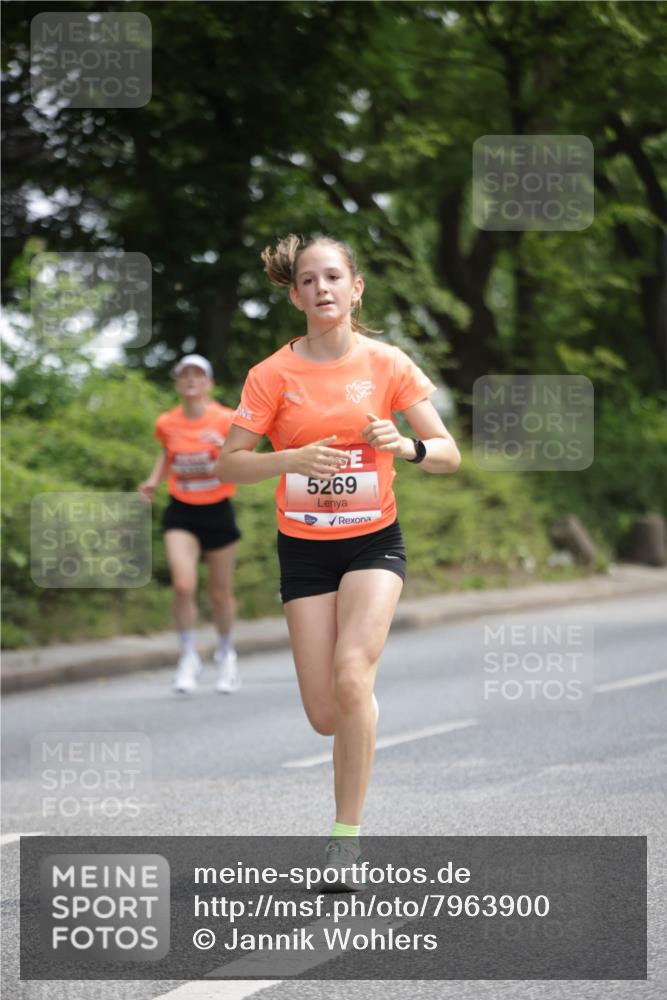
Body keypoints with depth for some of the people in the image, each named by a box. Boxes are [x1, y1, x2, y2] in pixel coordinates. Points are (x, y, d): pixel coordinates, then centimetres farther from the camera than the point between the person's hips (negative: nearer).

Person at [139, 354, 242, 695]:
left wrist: (227, 447, -31)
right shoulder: (167, 423, -1)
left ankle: (226, 653, 36)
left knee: (220, 592, 10)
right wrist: (154, 480, 4)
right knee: (183, 585, -17)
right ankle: (188, 657, 0)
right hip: (181, 514, 1)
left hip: (217, 512, -1)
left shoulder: (226, 420, -9)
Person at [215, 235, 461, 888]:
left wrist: (405, 446, -23)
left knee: (350, 676, -24)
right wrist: (293, 458, -23)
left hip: (373, 541, -1)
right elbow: (228, 466, -6)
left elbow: (447, 454, -1)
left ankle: (347, 834, -14)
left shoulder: (387, 364, -4)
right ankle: (366, 705, 38)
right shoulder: (273, 374, -5)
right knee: (326, 717, -2)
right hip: (304, 547, 1)